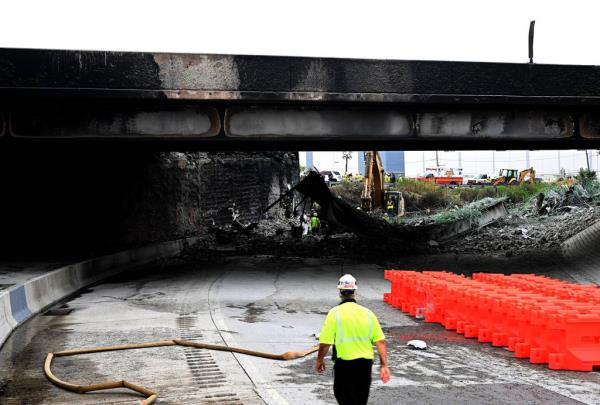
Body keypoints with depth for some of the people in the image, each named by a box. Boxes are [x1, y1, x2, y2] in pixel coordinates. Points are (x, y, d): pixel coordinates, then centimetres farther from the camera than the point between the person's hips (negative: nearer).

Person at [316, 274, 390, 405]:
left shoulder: (335, 313, -9)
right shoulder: (368, 313, 2)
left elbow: (325, 343, -11)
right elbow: (380, 342, -2)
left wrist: (319, 360, 5)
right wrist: (384, 366, 3)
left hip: (344, 364, -4)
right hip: (366, 364, 4)